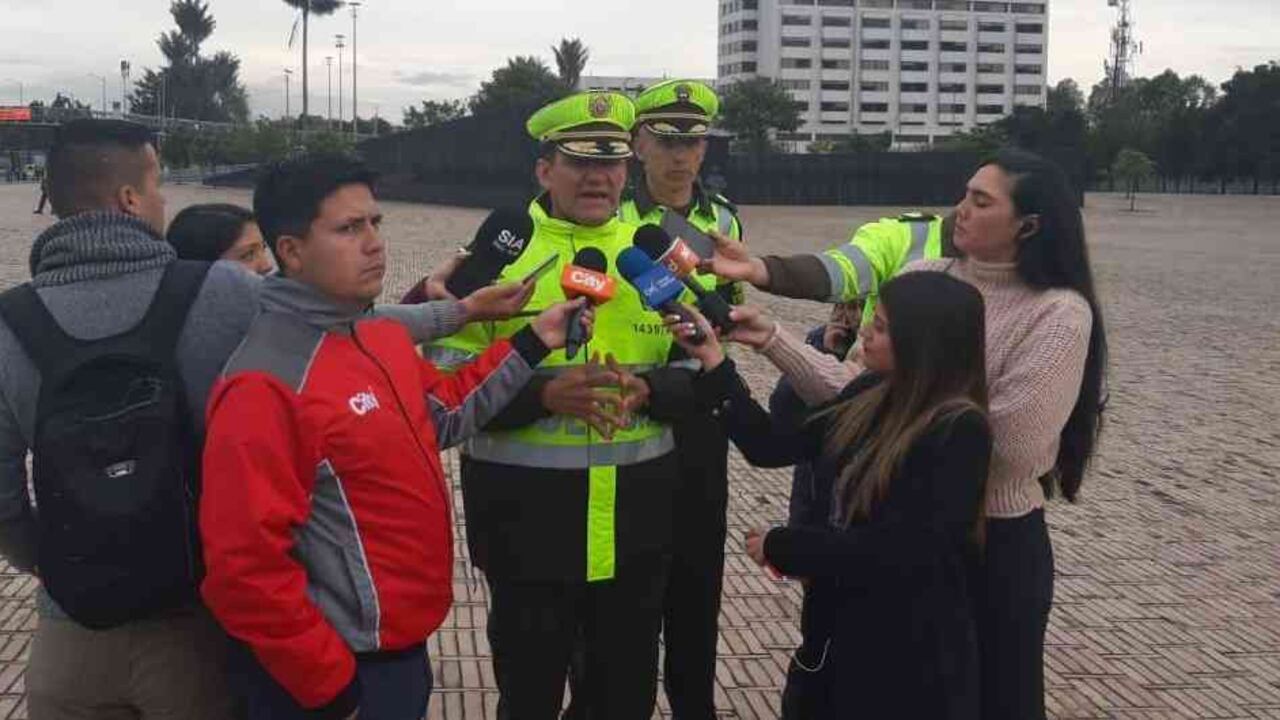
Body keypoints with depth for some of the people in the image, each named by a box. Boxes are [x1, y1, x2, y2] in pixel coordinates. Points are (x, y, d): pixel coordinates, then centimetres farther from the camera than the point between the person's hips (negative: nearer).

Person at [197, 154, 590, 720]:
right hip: (346, 670, -8)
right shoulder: (266, 386, -23)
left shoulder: (385, 338, 4)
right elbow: (244, 566, -25)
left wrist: (530, 344, 14)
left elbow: (443, 414, 22)